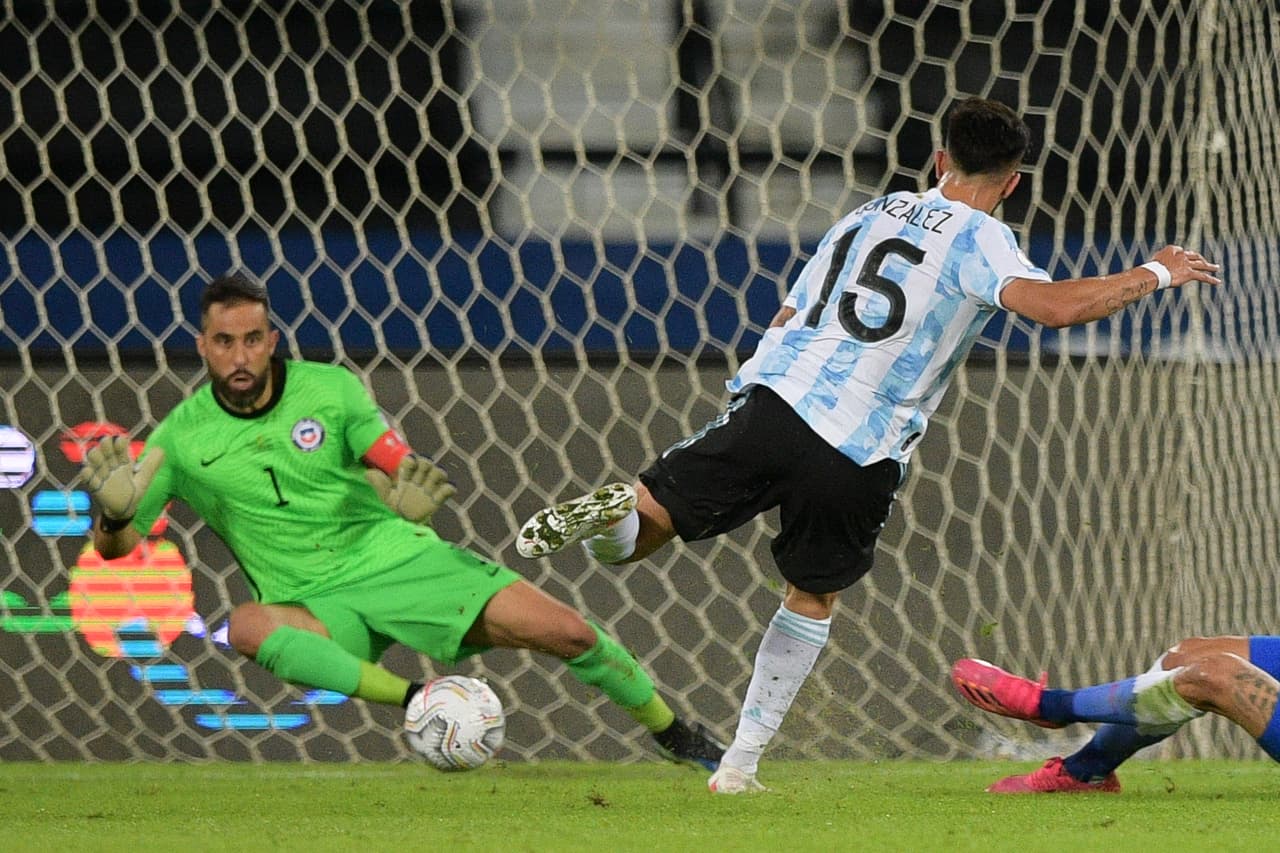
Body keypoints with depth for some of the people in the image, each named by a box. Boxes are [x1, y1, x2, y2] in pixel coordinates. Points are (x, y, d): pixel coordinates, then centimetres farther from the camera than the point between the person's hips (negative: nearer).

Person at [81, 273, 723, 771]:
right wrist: (113, 510, -27)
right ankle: (417, 703, -39)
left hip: (393, 556, 1)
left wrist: (411, 494, -24)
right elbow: (115, 547, -3)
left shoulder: (329, 388, -2)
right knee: (247, 628, -38)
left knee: (569, 633, -10)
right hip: (320, 606, -1)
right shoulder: (182, 437, -4)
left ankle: (674, 735, 16)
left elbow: (399, 468, 1)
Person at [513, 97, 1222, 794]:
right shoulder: (977, 239, 3)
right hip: (858, 457, -3)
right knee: (813, 597, 17)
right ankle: (740, 764, 12)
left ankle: (617, 510, -32)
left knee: (644, 524, 5)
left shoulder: (869, 214, 22)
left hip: (775, 398, 3)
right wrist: (1153, 275, -3)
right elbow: (1053, 305, -16)